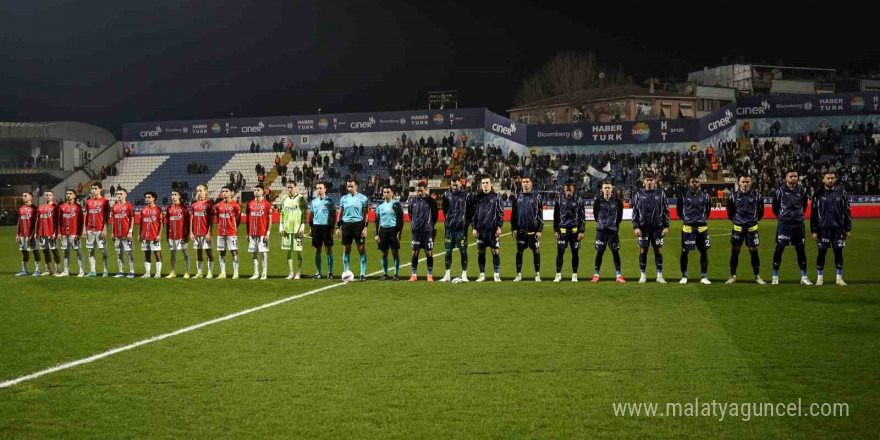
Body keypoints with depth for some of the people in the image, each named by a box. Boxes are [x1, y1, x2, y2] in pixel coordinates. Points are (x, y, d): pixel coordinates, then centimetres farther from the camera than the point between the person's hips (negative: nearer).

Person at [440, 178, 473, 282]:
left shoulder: (466, 195, -2)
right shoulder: (446, 195, 7)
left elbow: (471, 211, 3)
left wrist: (466, 222, -3)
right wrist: (448, 220, 13)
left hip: (461, 227, -3)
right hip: (449, 227, 3)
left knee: (463, 251, -2)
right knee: (448, 251, 4)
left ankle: (464, 275, 4)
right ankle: (447, 275, 11)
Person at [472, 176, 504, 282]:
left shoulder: (496, 197, 3)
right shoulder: (477, 198, 10)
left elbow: (500, 212, 1)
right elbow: (474, 213, 11)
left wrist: (499, 226, -6)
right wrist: (474, 228, 4)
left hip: (493, 229, -2)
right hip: (481, 229, 2)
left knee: (495, 251, -3)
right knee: (481, 252, 5)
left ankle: (497, 274, 4)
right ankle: (482, 274, 12)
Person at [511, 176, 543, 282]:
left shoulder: (536, 197, 2)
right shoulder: (517, 197, 9)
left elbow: (540, 215, 0)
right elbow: (513, 214, 11)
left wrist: (540, 230, -6)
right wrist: (513, 228, 4)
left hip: (533, 230, -2)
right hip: (520, 230, 2)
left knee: (536, 251, 1)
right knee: (519, 252, 5)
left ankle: (537, 275, 9)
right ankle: (519, 274, 12)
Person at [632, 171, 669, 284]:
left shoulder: (661, 193, 3)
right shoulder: (639, 194, 2)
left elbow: (666, 210, 5)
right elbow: (634, 211, 4)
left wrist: (666, 226, 1)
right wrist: (636, 226, -2)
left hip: (657, 227, 0)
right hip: (643, 227, 0)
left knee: (658, 251, 2)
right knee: (642, 251, 2)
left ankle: (659, 275, 10)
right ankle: (642, 275, 11)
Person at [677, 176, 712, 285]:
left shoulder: (704, 195, 4)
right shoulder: (683, 195, -1)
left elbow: (708, 209, 17)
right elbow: (679, 210, 11)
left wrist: (703, 218, 11)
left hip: (702, 227, 2)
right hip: (688, 227, -2)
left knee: (704, 251, 2)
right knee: (685, 251, 3)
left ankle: (704, 277, 11)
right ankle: (684, 276, 15)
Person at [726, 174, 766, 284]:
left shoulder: (756, 196, -2)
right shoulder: (733, 196, -2)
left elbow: (760, 212, 11)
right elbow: (729, 212, 12)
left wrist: (755, 220, 11)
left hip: (752, 227, 0)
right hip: (738, 228, 0)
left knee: (754, 251, 3)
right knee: (734, 252, 3)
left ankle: (757, 276, 13)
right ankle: (733, 276, 12)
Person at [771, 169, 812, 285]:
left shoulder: (802, 191, 3)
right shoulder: (780, 190, -5)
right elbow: (775, 207, 8)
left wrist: (799, 215, 14)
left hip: (798, 223, 3)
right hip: (784, 223, -3)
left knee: (801, 250, 6)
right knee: (779, 249, -3)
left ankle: (804, 277, 13)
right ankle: (775, 277, 5)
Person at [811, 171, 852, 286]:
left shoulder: (841, 193, 6)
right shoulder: (818, 194, 3)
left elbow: (847, 211, 7)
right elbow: (814, 213, 3)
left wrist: (848, 229, 3)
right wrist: (814, 230, -1)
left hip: (838, 228, 1)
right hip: (823, 228, -1)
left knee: (838, 252, 3)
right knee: (822, 253, 1)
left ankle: (839, 278, 11)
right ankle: (820, 278, 11)